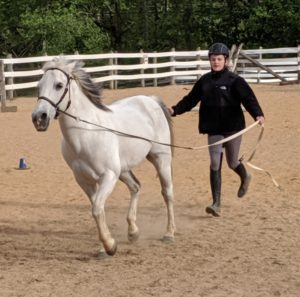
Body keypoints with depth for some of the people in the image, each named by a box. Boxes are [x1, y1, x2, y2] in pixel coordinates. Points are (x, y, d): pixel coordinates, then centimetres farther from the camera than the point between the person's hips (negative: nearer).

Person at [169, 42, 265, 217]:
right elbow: (191, 100, 7)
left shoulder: (235, 81, -10)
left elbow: (249, 99, -19)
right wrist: (175, 110, -6)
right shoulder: (205, 81, 3)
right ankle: (216, 204, -4)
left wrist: (258, 114, -36)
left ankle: (245, 178, 47)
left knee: (232, 163, 10)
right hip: (213, 130, 3)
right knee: (215, 165, -4)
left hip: (233, 128, -3)